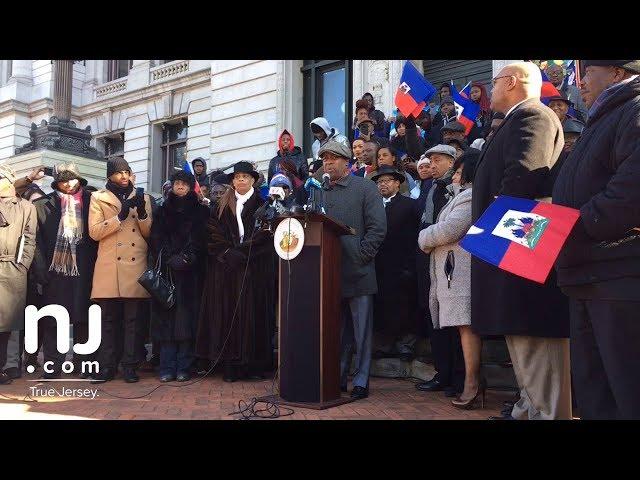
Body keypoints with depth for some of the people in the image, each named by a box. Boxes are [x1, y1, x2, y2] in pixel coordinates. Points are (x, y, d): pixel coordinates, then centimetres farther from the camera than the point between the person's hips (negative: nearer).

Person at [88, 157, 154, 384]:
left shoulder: (143, 198, 15)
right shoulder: (98, 198, 11)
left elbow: (149, 233, 10)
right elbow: (94, 232, -1)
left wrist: (142, 213, -7)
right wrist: (120, 216, -12)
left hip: (136, 266, 1)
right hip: (109, 267, -1)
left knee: (133, 318, 0)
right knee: (108, 318, 1)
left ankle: (130, 365, 7)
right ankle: (106, 366, 9)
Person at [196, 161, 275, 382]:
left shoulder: (262, 204, 7)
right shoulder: (221, 206, 14)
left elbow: (266, 233, -3)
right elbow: (213, 233, 6)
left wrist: (243, 252, -12)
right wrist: (227, 252, -10)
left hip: (255, 268, -2)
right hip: (225, 268, 2)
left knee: (253, 312, -4)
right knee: (227, 312, -2)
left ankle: (255, 364, 2)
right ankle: (230, 366, 1)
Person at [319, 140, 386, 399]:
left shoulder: (365, 188, 1)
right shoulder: (322, 192, 16)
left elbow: (378, 227, -7)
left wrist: (361, 256, -14)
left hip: (358, 272, -5)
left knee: (361, 331, 2)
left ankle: (361, 382, 11)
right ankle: (337, 378, 21)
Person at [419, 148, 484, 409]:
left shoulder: (470, 198, -7)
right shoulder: (460, 197, 27)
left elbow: (448, 229, -15)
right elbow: (444, 229, 23)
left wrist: (423, 237, 0)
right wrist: (429, 238, 5)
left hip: (461, 271, -10)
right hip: (450, 271, 10)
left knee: (466, 324, -10)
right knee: (464, 325, 9)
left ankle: (472, 383, -8)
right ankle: (474, 380, 13)